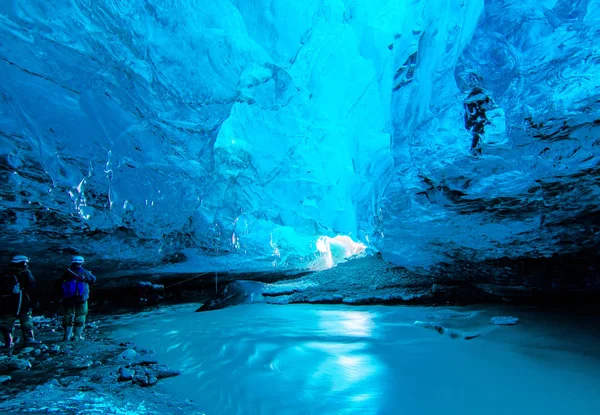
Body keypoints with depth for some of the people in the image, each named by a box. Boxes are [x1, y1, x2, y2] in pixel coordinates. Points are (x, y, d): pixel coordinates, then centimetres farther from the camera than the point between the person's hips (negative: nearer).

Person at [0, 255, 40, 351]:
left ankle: (8, 342, 5)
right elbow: (32, 288, -8)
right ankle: (29, 339, 5)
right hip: (22, 304, -4)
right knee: (26, 321, 5)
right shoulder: (26, 274, -4)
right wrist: (34, 302, -1)